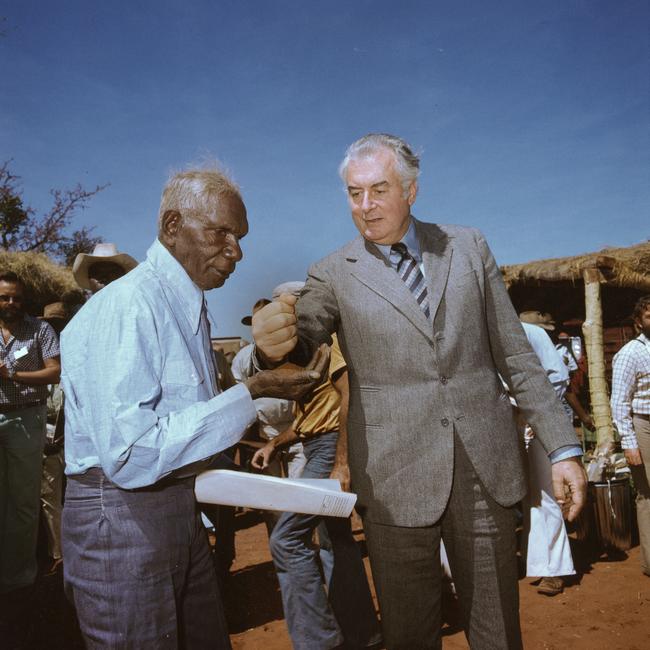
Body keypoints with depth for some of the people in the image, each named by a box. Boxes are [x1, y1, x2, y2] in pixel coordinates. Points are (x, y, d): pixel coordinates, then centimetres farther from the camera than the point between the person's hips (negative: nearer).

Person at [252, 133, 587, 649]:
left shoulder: (469, 247, 6)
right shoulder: (334, 276, 0)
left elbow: (515, 354, 7)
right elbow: (300, 346, -13)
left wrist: (563, 446, 4)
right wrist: (273, 345, -37)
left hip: (488, 469, 2)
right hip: (397, 479, -2)